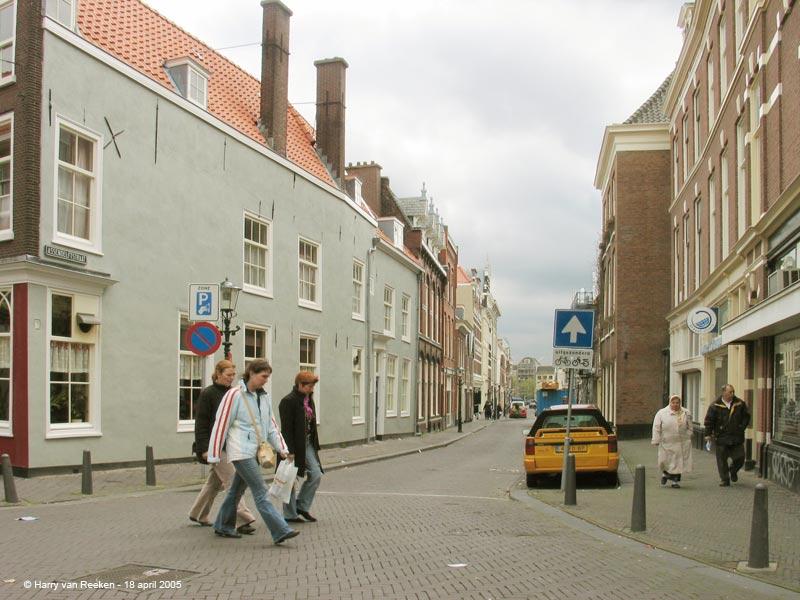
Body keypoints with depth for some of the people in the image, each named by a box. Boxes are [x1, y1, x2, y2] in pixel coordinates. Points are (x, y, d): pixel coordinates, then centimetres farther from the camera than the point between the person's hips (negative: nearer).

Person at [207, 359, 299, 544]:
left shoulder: (264, 397, 12)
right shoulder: (234, 395, -10)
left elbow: (271, 425, 18)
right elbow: (221, 425, -8)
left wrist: (281, 447, 9)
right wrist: (214, 455, -7)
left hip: (256, 452, 8)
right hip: (241, 452, -8)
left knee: (237, 490, 18)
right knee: (261, 492, -12)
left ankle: (223, 526, 32)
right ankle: (281, 531, -17)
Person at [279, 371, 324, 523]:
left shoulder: (308, 399, 10)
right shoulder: (288, 401, -16)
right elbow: (286, 429, -19)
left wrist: (314, 445, 13)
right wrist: (289, 452, -21)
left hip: (307, 444, 8)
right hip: (294, 445, -8)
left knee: (316, 474, 3)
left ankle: (302, 506, 18)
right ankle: (290, 514, 14)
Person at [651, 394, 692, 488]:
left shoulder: (686, 413, 8)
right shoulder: (661, 413, -2)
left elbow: (689, 427, 17)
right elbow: (656, 428, -2)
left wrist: (688, 437, 8)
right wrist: (656, 441, -6)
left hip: (681, 443, 2)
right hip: (667, 443, -2)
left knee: (678, 462, 2)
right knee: (665, 460, 2)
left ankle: (676, 480, 12)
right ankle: (665, 473, 31)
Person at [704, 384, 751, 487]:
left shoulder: (740, 404, 2)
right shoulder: (715, 405, -5)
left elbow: (746, 416, 14)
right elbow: (709, 420, -1)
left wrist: (741, 428, 4)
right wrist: (708, 434, -6)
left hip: (737, 437, 2)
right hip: (721, 438, -2)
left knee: (740, 458, 2)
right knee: (722, 460, 2)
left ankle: (733, 471, 33)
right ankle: (724, 479, 15)